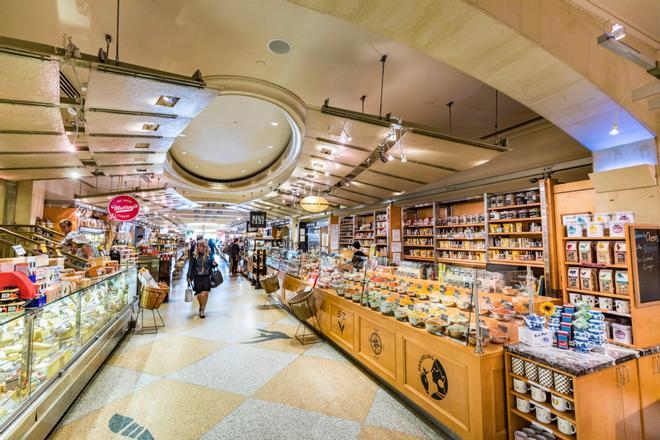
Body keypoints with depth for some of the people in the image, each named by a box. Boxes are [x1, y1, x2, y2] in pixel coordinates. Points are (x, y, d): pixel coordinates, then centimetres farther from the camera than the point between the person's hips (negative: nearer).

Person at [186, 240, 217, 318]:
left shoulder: (209, 255, 2)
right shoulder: (194, 256, -2)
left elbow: (211, 265, 13)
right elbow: (191, 267, -2)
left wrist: (214, 264, -9)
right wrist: (189, 277, -7)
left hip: (206, 277, 0)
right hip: (197, 277, 0)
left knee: (205, 294, -9)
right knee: (199, 294, 7)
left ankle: (202, 310, 4)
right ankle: (201, 307, 32)